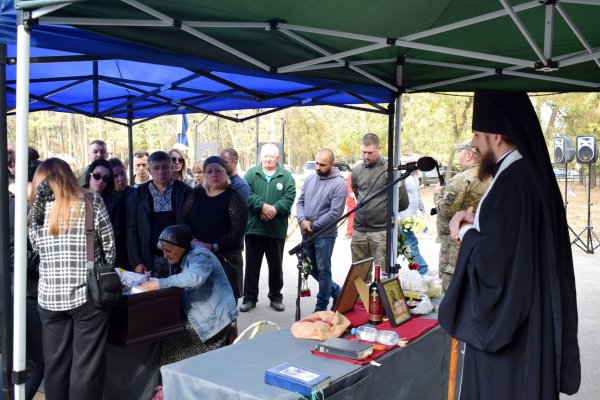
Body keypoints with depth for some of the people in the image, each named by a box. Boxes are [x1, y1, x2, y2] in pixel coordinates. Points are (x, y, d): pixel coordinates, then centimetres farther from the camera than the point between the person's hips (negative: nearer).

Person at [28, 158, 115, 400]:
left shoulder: (36, 208, 5)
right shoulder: (91, 201, -2)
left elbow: (36, 246, 14)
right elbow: (109, 244, 2)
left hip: (49, 295, 3)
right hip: (88, 293, -3)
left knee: (55, 363, 14)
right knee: (87, 365, 5)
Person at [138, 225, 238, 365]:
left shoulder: (200, 256, -15)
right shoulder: (184, 258, 14)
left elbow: (195, 278, -36)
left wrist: (159, 284, -34)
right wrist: (152, 277, -4)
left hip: (215, 318, -9)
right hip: (201, 316, 9)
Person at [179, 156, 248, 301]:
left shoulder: (233, 197, -4)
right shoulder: (196, 193, 11)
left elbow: (238, 230, -12)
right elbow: (183, 219, 7)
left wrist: (213, 247, -17)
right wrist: (192, 241, -10)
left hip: (225, 257, -4)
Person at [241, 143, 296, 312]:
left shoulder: (286, 176, 4)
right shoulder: (251, 173, 3)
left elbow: (289, 197, -7)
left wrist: (274, 209, -22)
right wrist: (262, 206, -21)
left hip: (277, 229, 0)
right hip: (253, 227, 0)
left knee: (276, 265, 11)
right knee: (252, 265, 8)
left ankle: (276, 297, 25)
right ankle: (249, 297, 18)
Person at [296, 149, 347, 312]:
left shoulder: (339, 184, -13)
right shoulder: (310, 178, 7)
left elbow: (335, 213, -18)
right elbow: (300, 202, 9)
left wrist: (313, 226, -14)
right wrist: (302, 220, -10)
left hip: (325, 235, -7)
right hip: (307, 233, 7)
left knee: (323, 270, 2)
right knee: (312, 268, 15)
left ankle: (321, 306, 16)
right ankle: (336, 291, 35)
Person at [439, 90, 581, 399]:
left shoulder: (512, 182, -25)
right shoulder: (529, 172, 6)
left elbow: (492, 260, -27)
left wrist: (466, 232, -9)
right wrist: (475, 219, 3)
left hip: (506, 320, -10)